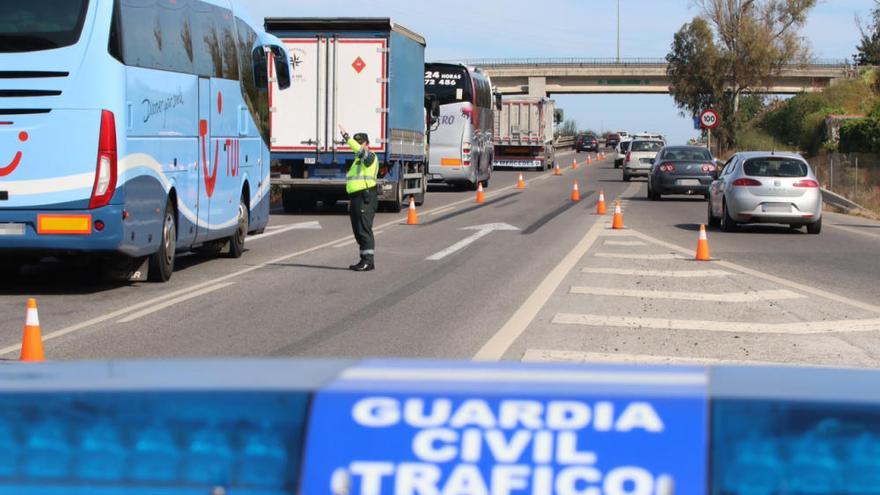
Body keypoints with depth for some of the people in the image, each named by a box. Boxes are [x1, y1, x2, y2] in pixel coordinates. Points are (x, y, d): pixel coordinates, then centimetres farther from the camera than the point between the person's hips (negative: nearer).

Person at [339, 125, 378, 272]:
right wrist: (351, 200, 25)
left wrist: (347, 137, -33)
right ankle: (365, 260, 16)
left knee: (364, 230, -12)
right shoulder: (358, 160, 23)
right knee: (358, 231, 11)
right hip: (356, 198, 10)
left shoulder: (370, 156, -6)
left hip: (365, 199, -10)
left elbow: (360, 150, -30)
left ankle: (368, 261, -12)